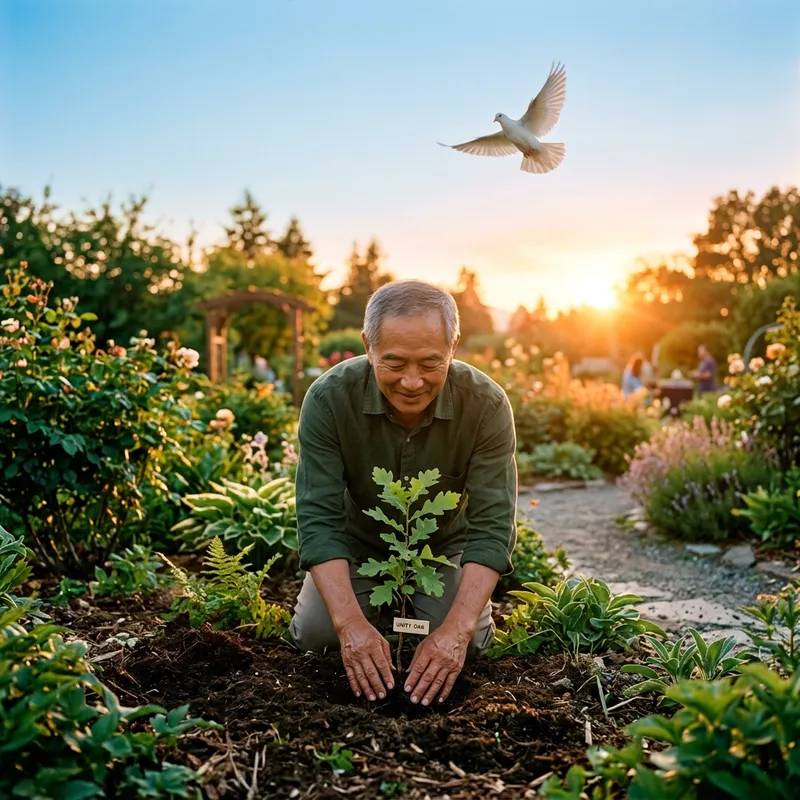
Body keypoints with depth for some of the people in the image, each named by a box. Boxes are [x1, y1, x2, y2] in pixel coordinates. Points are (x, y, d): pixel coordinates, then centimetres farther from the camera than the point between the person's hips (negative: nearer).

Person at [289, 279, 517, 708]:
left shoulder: (487, 404, -28)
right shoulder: (328, 398, -28)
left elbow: (492, 526, -28)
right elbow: (319, 519, -28)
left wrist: (457, 628, -42)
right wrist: (351, 622, -41)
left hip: (443, 546, 0)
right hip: (357, 543, 0)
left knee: (468, 643, -18)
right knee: (314, 633, -17)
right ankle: (380, 603, 17)